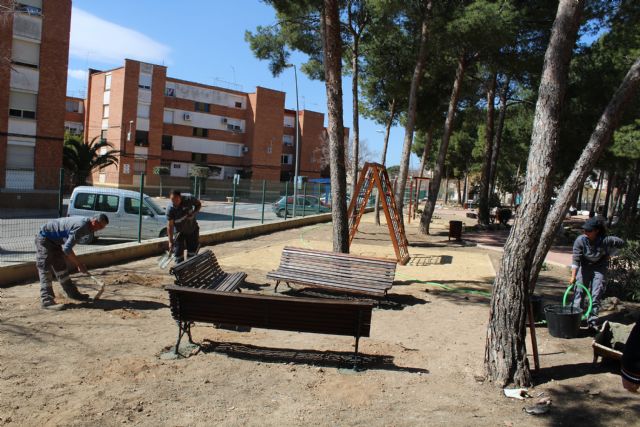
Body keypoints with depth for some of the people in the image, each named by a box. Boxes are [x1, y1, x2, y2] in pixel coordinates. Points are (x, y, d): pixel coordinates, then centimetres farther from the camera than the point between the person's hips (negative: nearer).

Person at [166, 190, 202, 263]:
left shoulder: (189, 199, -22)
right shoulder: (170, 208, -25)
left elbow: (198, 204, -1)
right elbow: (170, 225, -23)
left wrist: (194, 213, -20)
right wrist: (170, 241, -24)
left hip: (192, 230, 2)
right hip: (179, 232, -2)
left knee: (192, 252, 8)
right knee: (178, 254, -3)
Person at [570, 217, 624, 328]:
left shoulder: (604, 240, -26)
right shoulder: (580, 240, -25)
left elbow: (621, 242, -6)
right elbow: (576, 259, -26)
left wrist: (609, 254, -5)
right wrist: (573, 276, -31)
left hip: (599, 267, 0)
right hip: (584, 266, 0)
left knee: (597, 293, -2)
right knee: (579, 290, -6)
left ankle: (593, 321, 4)